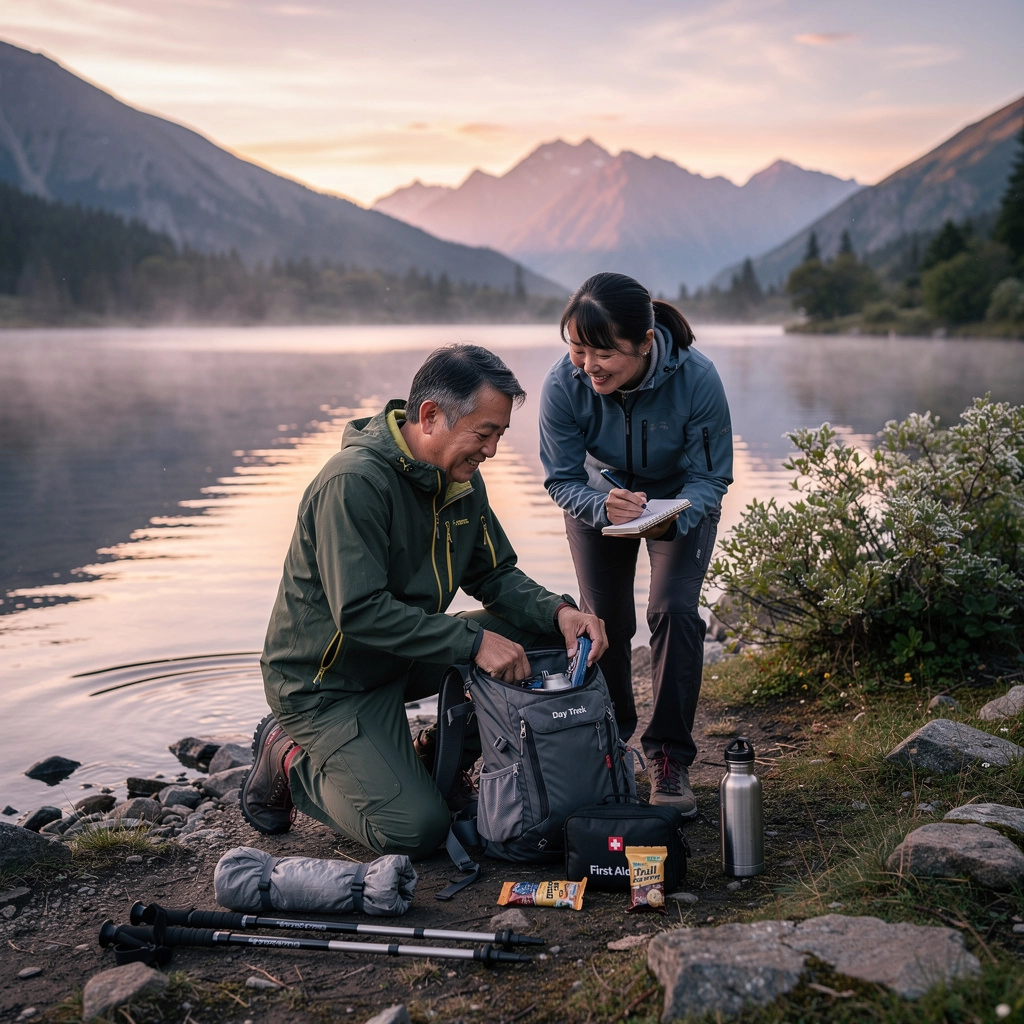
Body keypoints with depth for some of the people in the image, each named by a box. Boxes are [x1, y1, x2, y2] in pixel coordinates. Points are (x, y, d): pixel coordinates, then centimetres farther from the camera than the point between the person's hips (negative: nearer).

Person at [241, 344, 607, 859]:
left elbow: (495, 575, 5)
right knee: (415, 829, -19)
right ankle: (291, 759, 5)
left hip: (402, 659, 8)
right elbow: (360, 612, -32)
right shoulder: (354, 481, -27)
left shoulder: (460, 479, 0)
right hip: (325, 681, -8)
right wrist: (472, 641, -33)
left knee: (533, 629, -6)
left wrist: (558, 612, -15)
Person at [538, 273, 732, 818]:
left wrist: (673, 518, -45)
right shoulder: (563, 384, -32)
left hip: (682, 502, -1)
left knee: (674, 609, -16)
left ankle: (669, 757, -3)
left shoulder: (697, 379, -35)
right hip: (599, 500, 2)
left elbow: (710, 477, -24)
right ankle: (610, 733, 28)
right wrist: (603, 507, -43)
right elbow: (562, 479, -21)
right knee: (604, 620, 1)